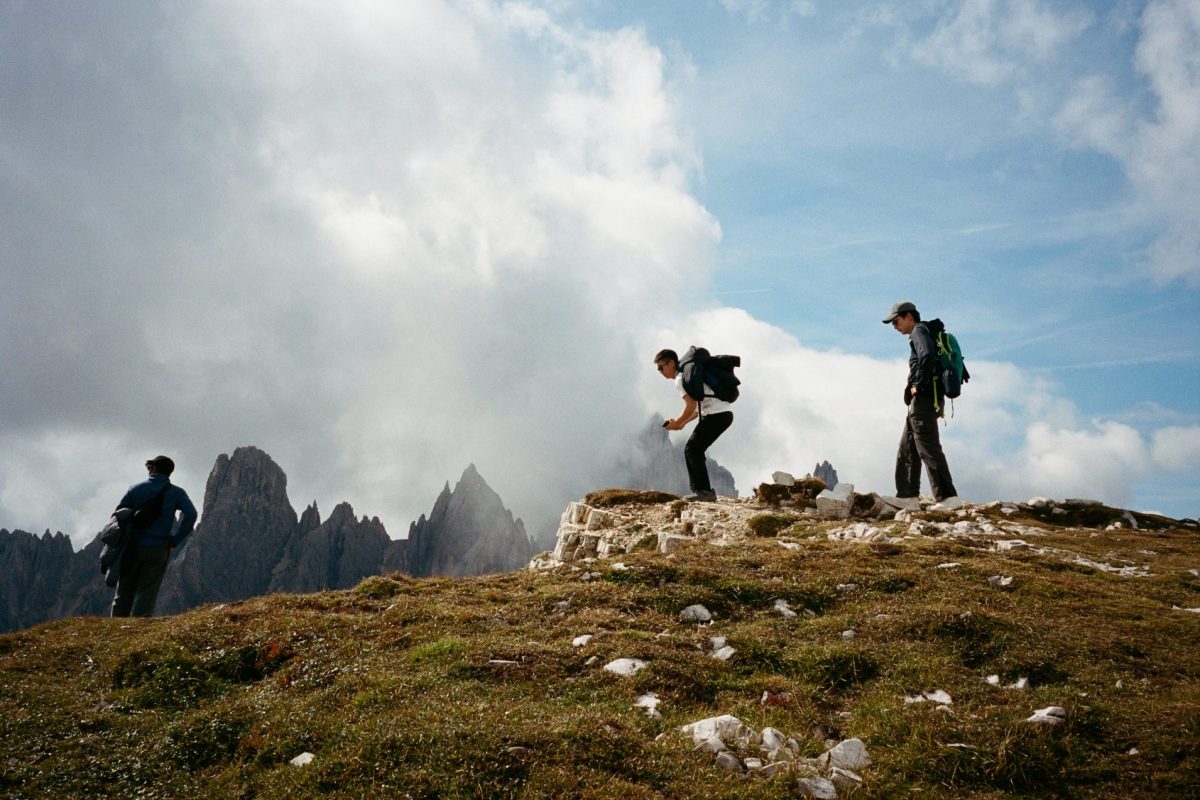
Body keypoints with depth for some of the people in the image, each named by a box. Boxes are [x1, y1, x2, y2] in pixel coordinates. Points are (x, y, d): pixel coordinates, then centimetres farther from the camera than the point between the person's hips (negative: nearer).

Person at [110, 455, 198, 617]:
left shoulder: (135, 489, 4)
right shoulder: (176, 493, -1)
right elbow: (190, 514, -15)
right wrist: (174, 540, -8)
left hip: (133, 547, 2)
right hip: (158, 549, -1)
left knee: (124, 592, 13)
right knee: (147, 593, 2)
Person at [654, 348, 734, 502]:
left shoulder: (680, 379, -7)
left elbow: (691, 406, -16)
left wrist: (676, 423, -2)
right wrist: (684, 422, 19)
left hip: (716, 415, -10)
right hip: (724, 414, 10)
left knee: (692, 450, -7)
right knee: (694, 450, 13)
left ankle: (704, 491, -11)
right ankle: (700, 489, 12)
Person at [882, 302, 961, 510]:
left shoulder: (919, 331, -6)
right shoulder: (924, 334, 24)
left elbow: (927, 356, -25)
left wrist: (918, 385, -19)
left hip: (922, 399, -10)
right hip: (922, 402, 10)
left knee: (928, 449, -11)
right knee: (907, 449, 12)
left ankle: (947, 496, -13)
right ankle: (907, 497, 14)